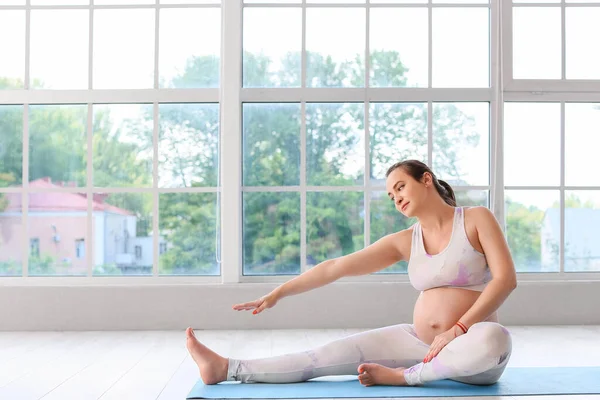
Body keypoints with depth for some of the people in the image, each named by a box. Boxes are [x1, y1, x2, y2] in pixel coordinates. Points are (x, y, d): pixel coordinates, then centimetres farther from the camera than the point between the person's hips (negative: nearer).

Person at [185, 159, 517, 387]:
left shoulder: (477, 219, -5)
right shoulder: (405, 241, 5)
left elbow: (506, 278, -15)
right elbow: (337, 267, 2)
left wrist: (459, 329, -23)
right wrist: (278, 293, -1)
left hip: (471, 349, -4)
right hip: (420, 341, 4)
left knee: (494, 339, -40)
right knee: (337, 353, -7)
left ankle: (402, 376, -19)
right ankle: (228, 369, -6)